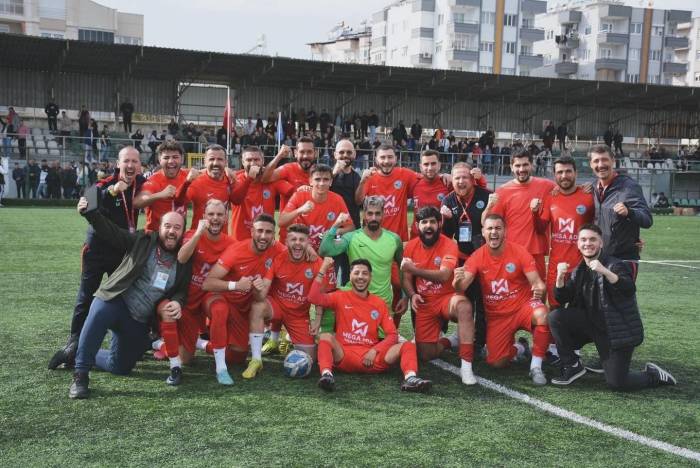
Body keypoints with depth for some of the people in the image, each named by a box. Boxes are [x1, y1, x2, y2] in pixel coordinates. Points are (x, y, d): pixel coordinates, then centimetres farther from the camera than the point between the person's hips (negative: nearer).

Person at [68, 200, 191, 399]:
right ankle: (80, 375, -28)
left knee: (120, 367, 5)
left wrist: (177, 302, -11)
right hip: (115, 301, -4)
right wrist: (89, 213, -25)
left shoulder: (184, 261, 9)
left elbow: (182, 290, 13)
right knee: (99, 314, -40)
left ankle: (88, 355, 36)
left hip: (139, 322, 4)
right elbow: (111, 232, -8)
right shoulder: (143, 240, 0)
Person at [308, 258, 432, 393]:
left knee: (408, 345, -16)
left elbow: (392, 335, 8)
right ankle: (326, 374, -51)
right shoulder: (340, 297, 8)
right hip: (344, 355, -2)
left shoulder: (379, 303, 12)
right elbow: (314, 297, -9)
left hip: (372, 357, 2)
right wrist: (323, 269, -12)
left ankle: (410, 378, -43)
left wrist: (374, 351, -8)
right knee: (326, 337, -30)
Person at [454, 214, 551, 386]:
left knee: (542, 314, -36)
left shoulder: (519, 251, -11)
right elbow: (461, 287, -17)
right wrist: (458, 281, -42)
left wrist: (539, 290, -38)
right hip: (496, 315, 2)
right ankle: (519, 348, 29)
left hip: (522, 306, -2)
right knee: (496, 363, -8)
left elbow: (537, 283, -13)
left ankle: (536, 367, -17)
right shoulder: (477, 257, -7)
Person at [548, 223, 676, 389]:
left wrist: (605, 272, -46)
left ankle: (654, 375, 18)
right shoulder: (579, 270, 6)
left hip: (618, 331, -6)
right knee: (556, 317, -14)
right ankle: (572, 366, -1)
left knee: (616, 383, -12)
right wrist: (560, 277, -17)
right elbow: (562, 298, 2)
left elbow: (630, 290, -31)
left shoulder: (615, 265, -13)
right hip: (591, 324, 6)